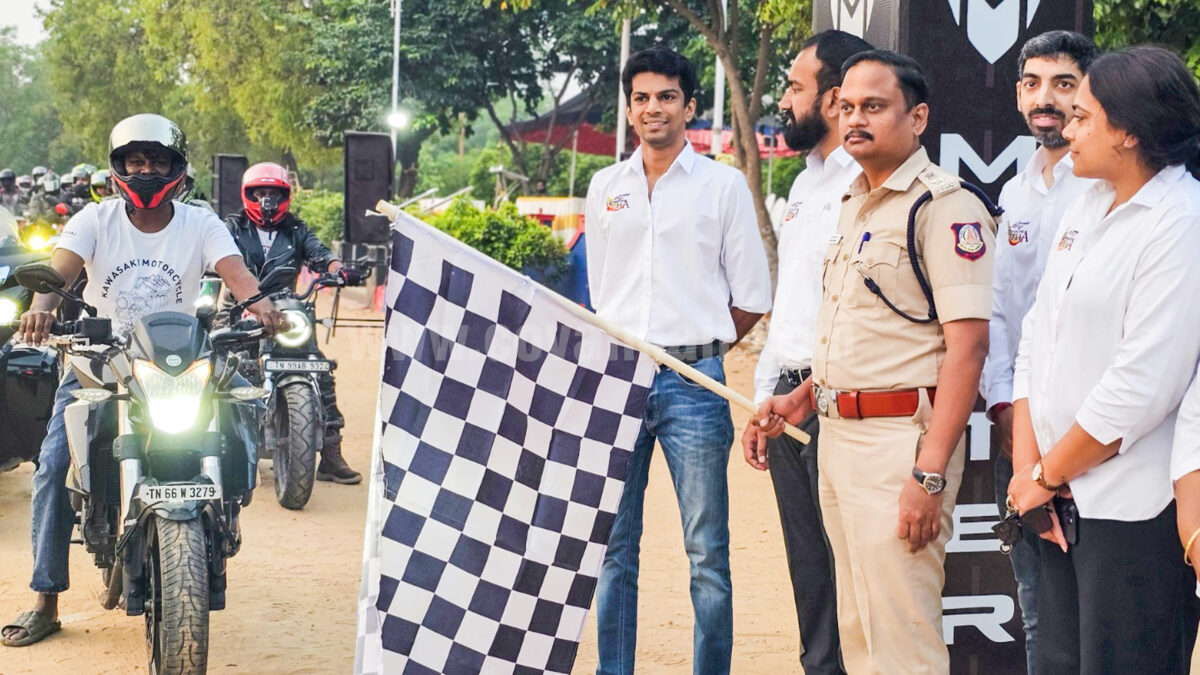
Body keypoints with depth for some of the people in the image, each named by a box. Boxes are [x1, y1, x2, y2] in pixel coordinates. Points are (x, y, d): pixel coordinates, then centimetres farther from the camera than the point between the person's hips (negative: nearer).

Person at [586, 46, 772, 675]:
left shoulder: (723, 185, 3)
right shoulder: (605, 186, 13)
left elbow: (751, 299, 4)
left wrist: (693, 348, 7)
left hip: (693, 381, -3)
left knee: (707, 552, -2)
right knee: (613, 545, 6)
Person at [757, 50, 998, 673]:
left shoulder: (944, 207, -13)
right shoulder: (855, 205, 17)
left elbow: (967, 343, -19)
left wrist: (930, 474, -23)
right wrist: (801, 399, 15)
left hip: (903, 436, -9)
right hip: (837, 435, 9)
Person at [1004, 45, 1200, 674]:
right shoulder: (1087, 207, 10)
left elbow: (1141, 386, -20)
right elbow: (1037, 335, 9)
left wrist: (1045, 475, -9)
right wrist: (1028, 468, 0)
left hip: (1133, 508, -8)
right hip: (1063, 502, 8)